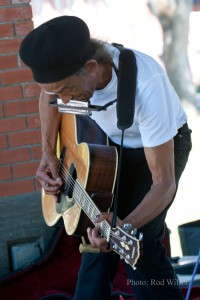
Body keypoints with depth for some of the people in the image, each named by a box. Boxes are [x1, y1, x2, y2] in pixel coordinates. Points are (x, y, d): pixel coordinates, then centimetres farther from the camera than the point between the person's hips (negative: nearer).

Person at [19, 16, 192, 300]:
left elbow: (164, 182, -38)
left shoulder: (145, 85, -42)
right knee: (99, 236, -3)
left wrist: (125, 227, -53)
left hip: (164, 144, -5)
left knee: (141, 243, -15)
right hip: (111, 142, 5)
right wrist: (48, 154, -8)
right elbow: (50, 95, 3)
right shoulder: (64, 67, -26)